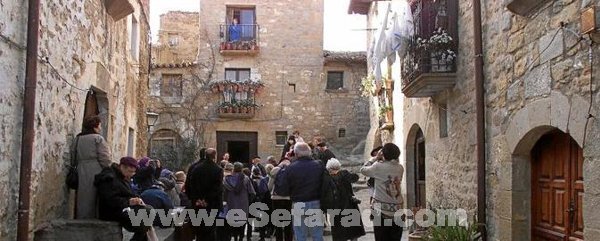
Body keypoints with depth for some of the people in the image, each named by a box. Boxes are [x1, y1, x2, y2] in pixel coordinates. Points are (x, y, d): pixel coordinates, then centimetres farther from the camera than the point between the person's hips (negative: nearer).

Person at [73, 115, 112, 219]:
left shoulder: (78, 139, 15)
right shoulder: (98, 138, -5)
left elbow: (74, 157, 18)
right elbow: (104, 159, -10)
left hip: (82, 173, 6)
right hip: (96, 173, -6)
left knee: (84, 200, 9)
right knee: (96, 201, -1)